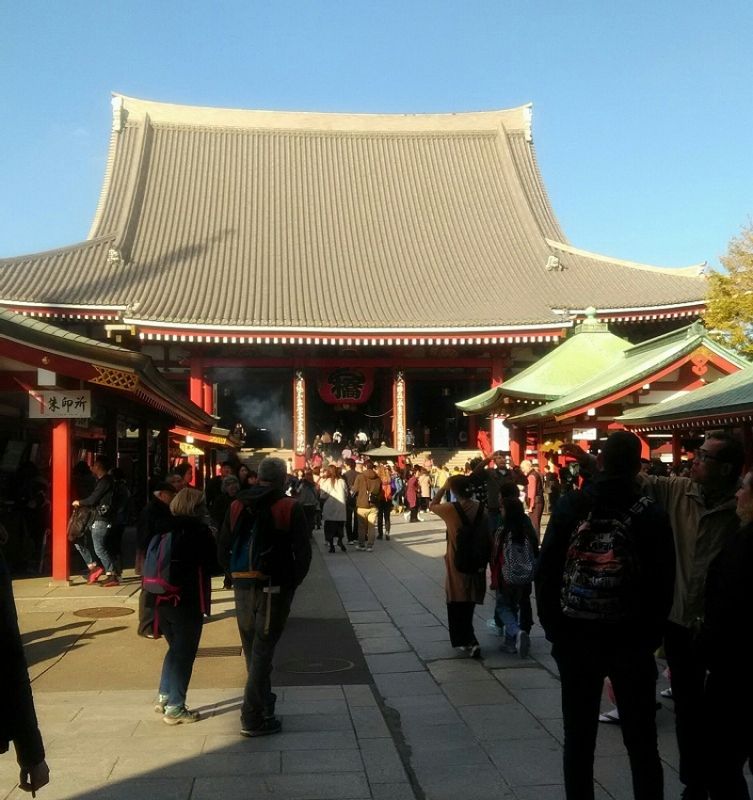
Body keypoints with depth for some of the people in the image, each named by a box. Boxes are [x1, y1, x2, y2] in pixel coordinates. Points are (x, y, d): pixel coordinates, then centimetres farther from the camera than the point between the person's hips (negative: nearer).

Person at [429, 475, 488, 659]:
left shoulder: (451, 509, -16)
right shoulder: (480, 508, -4)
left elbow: (432, 506, 3)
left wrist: (443, 489, 2)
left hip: (457, 563, -4)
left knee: (458, 604, 5)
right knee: (469, 601, 17)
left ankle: (470, 642, -4)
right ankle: (466, 639, 30)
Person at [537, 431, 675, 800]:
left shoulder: (570, 506, -4)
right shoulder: (651, 515, -6)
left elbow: (545, 571, -3)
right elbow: (663, 585, -4)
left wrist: (553, 627, 7)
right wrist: (650, 637, 9)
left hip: (575, 637, 1)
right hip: (632, 641, -1)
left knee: (578, 738, 12)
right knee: (641, 742, 12)